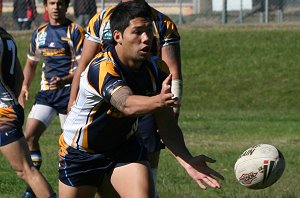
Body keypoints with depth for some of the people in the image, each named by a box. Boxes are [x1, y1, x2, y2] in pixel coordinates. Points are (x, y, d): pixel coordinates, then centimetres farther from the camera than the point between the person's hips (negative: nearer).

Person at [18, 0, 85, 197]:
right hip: (46, 92, 5)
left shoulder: (75, 31, -6)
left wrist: (65, 81, -28)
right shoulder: (40, 33, 12)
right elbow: (31, 63, 25)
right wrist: (25, 87, 11)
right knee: (29, 136, -7)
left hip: (69, 90, -5)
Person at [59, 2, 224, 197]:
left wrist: (187, 160, -33)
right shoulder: (101, 68, -31)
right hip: (81, 152, -3)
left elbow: (166, 123, -15)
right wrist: (157, 100, -71)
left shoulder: (156, 69, -12)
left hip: (125, 147, 4)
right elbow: (126, 104, -49)